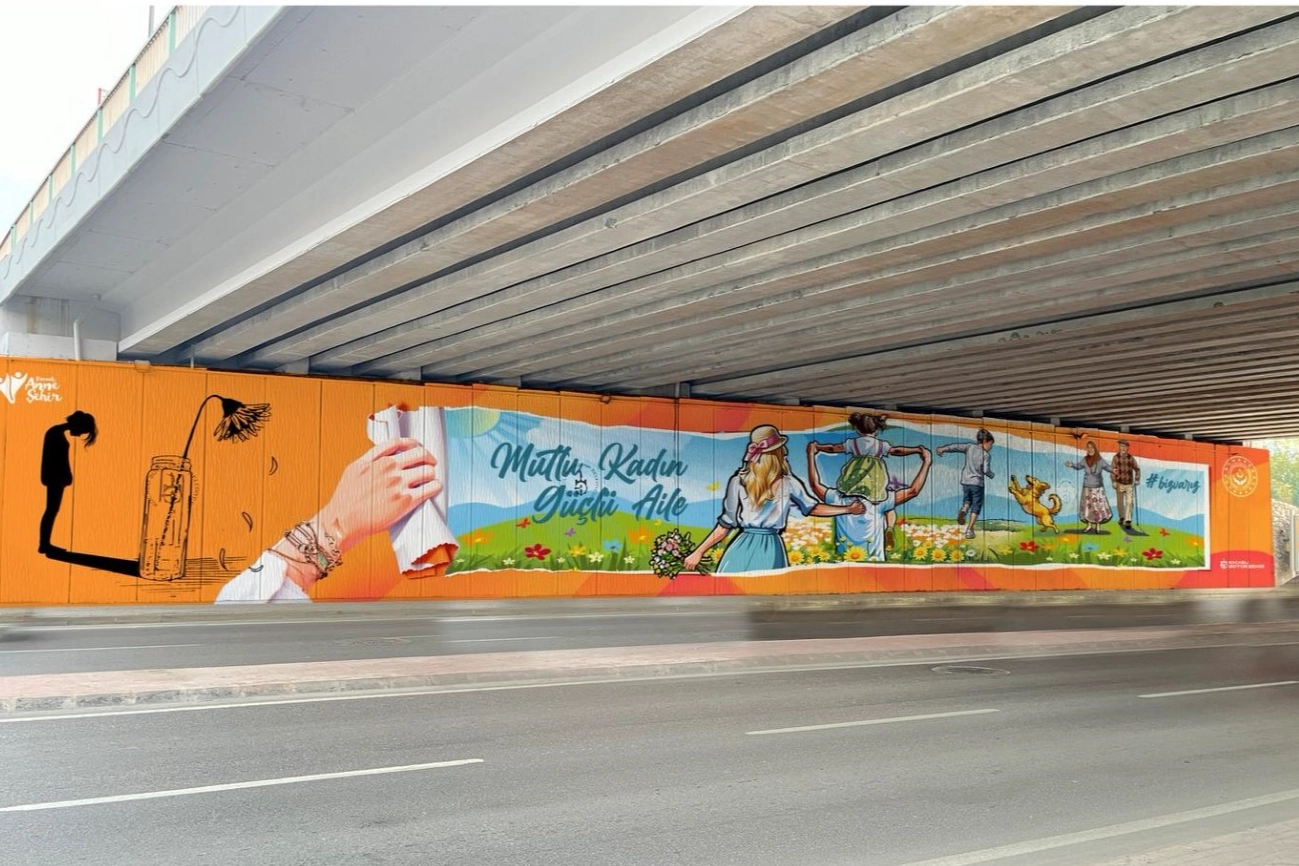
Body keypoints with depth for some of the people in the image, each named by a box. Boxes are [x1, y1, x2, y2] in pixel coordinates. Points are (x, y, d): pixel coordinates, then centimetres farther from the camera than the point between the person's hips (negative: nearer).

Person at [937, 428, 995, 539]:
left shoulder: (970, 447, -1)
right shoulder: (986, 455, -10)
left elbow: (957, 446, -2)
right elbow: (986, 470, -16)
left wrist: (943, 448, 9)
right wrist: (991, 475, 5)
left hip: (965, 481, 4)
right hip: (977, 483, -4)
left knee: (967, 500, 26)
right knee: (976, 506, 7)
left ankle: (964, 509, -8)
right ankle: (969, 529, 2)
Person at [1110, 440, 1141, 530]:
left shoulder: (1131, 458, -1)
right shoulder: (1116, 457, -4)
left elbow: (1137, 469, 9)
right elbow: (1112, 470, -7)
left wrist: (1137, 480, 3)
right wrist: (1114, 481, -13)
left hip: (1129, 484, 0)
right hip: (1119, 484, 0)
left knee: (1129, 502, -8)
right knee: (1120, 502, 12)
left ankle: (1128, 521, -8)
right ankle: (1121, 517, 32)